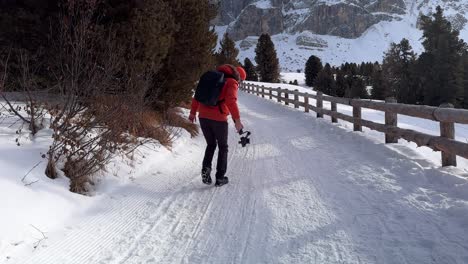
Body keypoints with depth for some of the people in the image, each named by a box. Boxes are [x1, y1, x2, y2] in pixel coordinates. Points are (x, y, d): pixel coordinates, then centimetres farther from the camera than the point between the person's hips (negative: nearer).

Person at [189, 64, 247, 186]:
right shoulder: (232, 83, -1)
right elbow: (231, 100, -19)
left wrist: (193, 112, 24)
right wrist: (237, 120, -20)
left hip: (203, 117, 5)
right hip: (219, 119, -5)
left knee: (211, 145, 23)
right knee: (223, 147, 14)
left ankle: (206, 168, 1)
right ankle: (220, 178, 13)